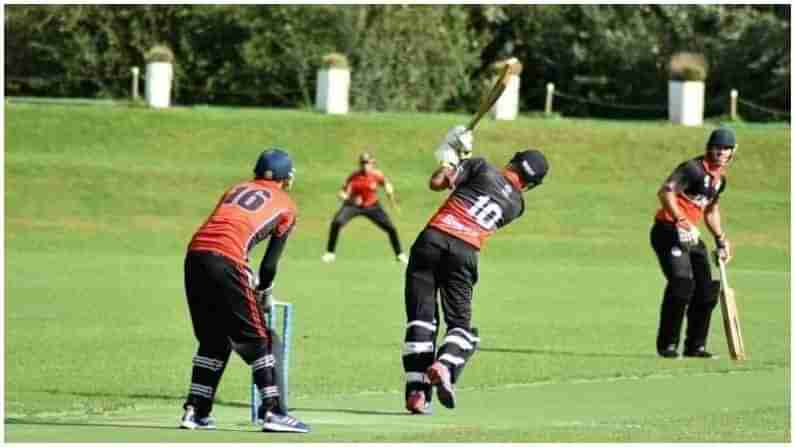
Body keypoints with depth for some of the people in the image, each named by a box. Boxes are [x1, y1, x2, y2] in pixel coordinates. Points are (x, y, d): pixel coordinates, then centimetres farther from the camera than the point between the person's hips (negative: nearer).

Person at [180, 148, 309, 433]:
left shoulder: (236, 190, 31)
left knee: (213, 339, 18)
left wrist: (248, 280, 28)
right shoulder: (286, 206, 16)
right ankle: (272, 411, -1)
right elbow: (271, 261, 13)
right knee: (256, 339, 4)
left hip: (195, 255, 6)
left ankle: (196, 411, 16)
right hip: (226, 262, -5)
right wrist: (264, 294, 27)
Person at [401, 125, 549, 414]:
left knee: (421, 318, 2)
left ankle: (416, 389, -8)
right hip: (465, 253, 1)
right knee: (460, 323, 12)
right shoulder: (516, 205, 18)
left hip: (433, 238, -1)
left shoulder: (482, 168, 8)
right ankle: (445, 366, -20)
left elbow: (436, 183, 2)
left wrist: (450, 159, 21)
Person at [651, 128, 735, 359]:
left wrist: (721, 239, 24)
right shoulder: (693, 168, -15)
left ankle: (695, 346, 22)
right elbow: (665, 192, -28)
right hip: (668, 231, -9)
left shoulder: (720, 179, 14)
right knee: (682, 281, -22)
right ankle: (668, 345, -14)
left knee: (706, 289, 9)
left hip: (691, 236, 9)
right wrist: (682, 222, -36)